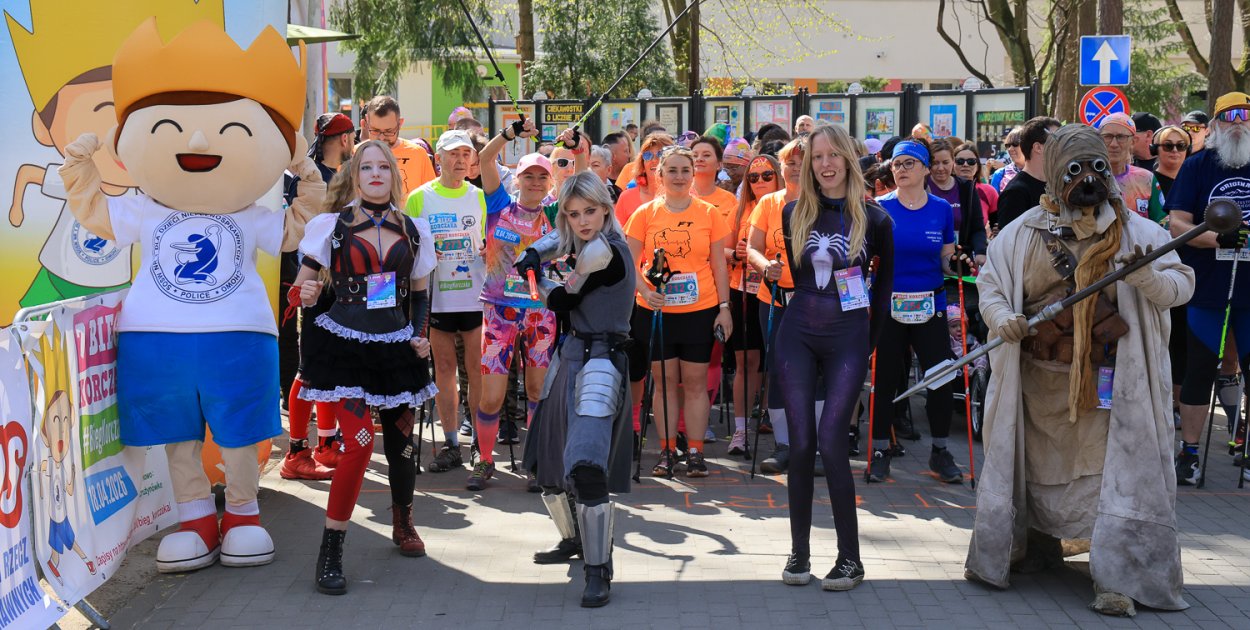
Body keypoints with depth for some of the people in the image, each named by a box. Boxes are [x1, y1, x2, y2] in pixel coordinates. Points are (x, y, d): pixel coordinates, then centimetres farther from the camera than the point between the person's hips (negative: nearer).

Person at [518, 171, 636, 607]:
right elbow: (559, 238, 33)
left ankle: (599, 571, -15)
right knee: (550, 461, 19)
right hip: (574, 355, 10)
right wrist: (533, 256, 12)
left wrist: (545, 287, 16)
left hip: (600, 361, -10)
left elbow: (563, 302, -7)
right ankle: (575, 539, 39)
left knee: (585, 467, -23)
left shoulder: (601, 251, -15)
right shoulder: (588, 242, 11)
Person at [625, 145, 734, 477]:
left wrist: (724, 307, 1)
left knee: (695, 380, 3)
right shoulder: (645, 213, 2)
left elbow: (718, 264, 6)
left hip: (700, 310, 0)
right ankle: (667, 451, 14)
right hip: (655, 310, 0)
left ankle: (695, 452, 11)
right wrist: (645, 290, -16)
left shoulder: (708, 213, 3)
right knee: (665, 381, 6)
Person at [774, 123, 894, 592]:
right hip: (798, 334, 3)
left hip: (848, 337, -3)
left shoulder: (873, 218, -2)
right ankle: (799, 552, 11)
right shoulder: (795, 213, 5)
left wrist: (870, 341, 6)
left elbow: (884, 283, 7)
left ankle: (850, 558, -2)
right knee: (800, 443, 1)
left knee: (830, 439, -12)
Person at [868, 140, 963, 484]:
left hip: (930, 305, 1)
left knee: (943, 377, -3)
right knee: (885, 378, 4)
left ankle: (940, 451, 15)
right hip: (888, 304, -1)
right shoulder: (879, 208, 0)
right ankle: (880, 450, 18)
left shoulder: (942, 209, 5)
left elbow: (947, 260, 10)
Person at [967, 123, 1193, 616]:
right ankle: (1037, 549, 35)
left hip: (1110, 381, -2)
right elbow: (989, 283, 7)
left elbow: (1182, 284, -2)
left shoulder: (1136, 230, 1)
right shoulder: (1023, 232, 3)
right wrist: (1002, 317, -13)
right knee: (1037, 465, 15)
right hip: (1038, 378, 2)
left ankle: (1115, 579, 0)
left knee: (1114, 470, -6)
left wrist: (1147, 278, -23)